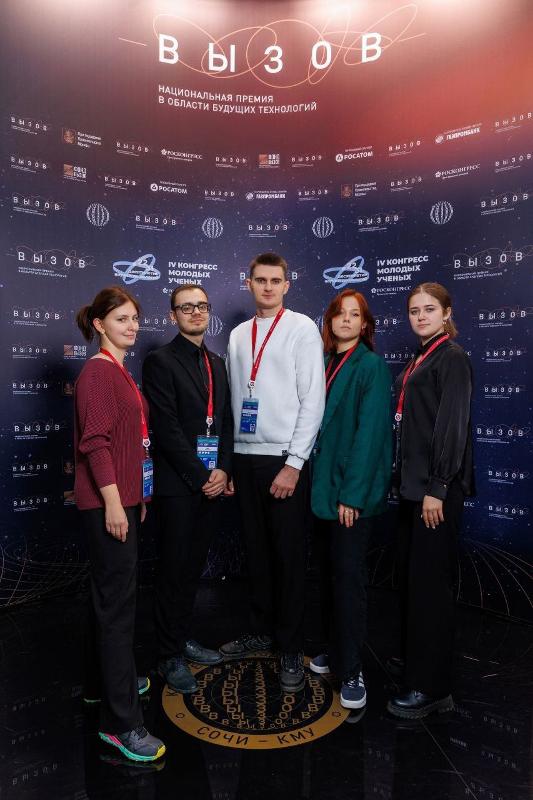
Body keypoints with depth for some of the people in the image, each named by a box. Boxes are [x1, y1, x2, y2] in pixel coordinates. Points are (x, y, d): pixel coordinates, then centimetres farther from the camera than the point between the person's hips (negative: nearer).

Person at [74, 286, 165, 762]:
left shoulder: (120, 372, 15)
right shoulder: (98, 371, -13)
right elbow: (95, 442, -19)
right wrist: (113, 502, -22)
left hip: (126, 497, 10)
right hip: (107, 501, -10)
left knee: (110, 593, 19)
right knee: (118, 601, -5)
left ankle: (104, 682, 36)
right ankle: (120, 721, 5)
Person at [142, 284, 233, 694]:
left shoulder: (217, 363, 14)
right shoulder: (160, 361, -7)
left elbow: (226, 421, 11)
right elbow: (167, 427, -14)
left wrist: (223, 471, -2)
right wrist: (199, 477, -14)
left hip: (213, 482, 6)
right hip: (177, 485, -6)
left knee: (194, 567, 16)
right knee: (174, 569, 5)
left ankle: (183, 638, 33)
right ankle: (170, 656, 21)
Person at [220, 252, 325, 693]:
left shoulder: (302, 328, -5)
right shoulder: (237, 335, 11)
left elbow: (313, 400, -10)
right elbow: (233, 400, 11)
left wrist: (293, 464, -13)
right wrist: (228, 459, 8)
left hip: (284, 458, -5)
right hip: (245, 456, 5)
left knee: (289, 554, 4)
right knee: (256, 549, 15)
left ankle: (291, 648, 21)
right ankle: (262, 629, 34)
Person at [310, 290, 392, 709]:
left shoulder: (372, 365, -8)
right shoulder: (325, 364, 11)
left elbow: (370, 432, -15)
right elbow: (319, 424, 12)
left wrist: (353, 493, -18)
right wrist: (320, 482, 6)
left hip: (353, 489, -6)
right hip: (324, 484, 7)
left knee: (348, 576, 0)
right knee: (329, 572, 15)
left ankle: (352, 671, 14)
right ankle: (337, 650, 32)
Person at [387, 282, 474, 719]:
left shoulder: (452, 357, -9)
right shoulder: (420, 359, 16)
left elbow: (452, 424, -16)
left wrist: (437, 488, -19)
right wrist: (405, 478, 13)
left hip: (436, 485, -8)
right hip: (413, 481, 8)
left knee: (431, 579, -2)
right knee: (411, 573, 16)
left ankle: (432, 687, 10)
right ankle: (414, 654, 33)